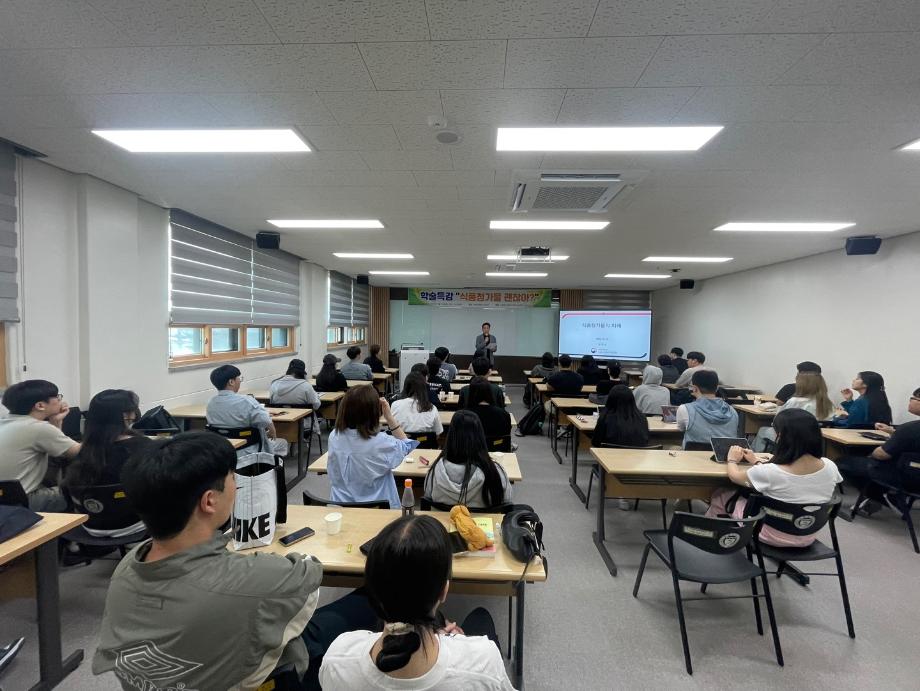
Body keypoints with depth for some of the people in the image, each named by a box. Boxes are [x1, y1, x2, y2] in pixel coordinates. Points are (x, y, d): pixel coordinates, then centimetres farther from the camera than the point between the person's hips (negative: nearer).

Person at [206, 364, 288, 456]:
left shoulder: (210, 404, -3)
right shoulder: (246, 402, -25)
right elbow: (269, 426, -25)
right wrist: (272, 434, -2)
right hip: (249, 453, -7)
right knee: (282, 443, 20)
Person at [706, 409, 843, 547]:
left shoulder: (770, 472, -33)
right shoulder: (830, 467, -17)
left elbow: (734, 476, -12)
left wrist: (732, 460, 11)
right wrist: (758, 462, 18)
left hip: (772, 536, -5)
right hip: (807, 537, 5)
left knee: (720, 495, 17)